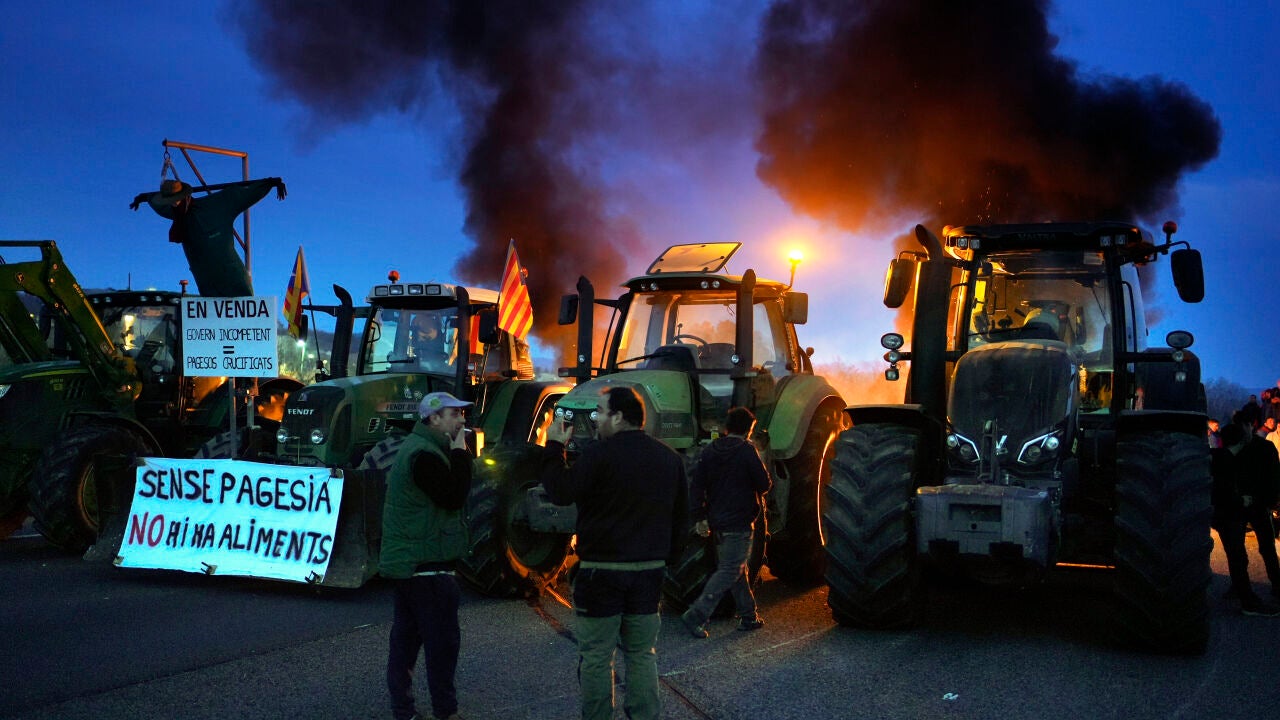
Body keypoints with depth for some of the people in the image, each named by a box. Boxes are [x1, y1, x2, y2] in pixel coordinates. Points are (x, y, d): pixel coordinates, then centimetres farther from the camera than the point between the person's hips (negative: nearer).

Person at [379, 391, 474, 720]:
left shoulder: (416, 448, 16)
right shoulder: (424, 454, -18)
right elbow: (453, 496, -21)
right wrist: (460, 453, -16)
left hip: (404, 561, 11)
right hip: (425, 565, -11)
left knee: (406, 637, 14)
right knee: (442, 640, -3)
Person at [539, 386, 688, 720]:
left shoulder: (599, 454, -13)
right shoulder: (669, 458, 8)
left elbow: (561, 493, -10)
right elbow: (681, 517, 13)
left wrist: (554, 448, 0)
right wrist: (667, 557, 21)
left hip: (601, 570, -6)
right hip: (649, 571, 6)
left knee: (595, 656, 4)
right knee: (642, 654, 13)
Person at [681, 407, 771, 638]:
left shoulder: (710, 451, 6)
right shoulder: (746, 450, -11)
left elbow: (697, 486, 3)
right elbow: (764, 484, -7)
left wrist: (699, 517, 6)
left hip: (717, 522, 7)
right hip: (739, 523, -7)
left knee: (738, 568, 17)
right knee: (729, 571, -4)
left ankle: (748, 617, 25)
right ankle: (696, 616, -13)